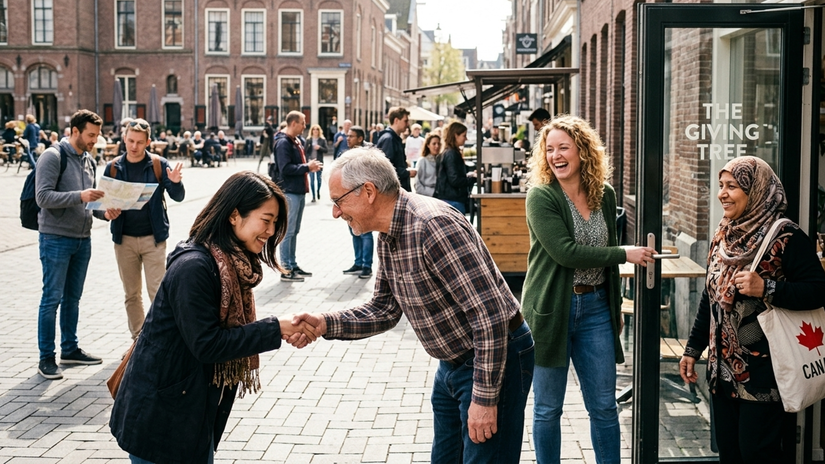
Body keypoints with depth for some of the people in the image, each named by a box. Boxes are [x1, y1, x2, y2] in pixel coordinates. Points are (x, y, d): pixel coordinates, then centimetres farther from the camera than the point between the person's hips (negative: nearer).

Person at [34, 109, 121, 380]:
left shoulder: (89, 161, 12)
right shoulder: (53, 156, -11)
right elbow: (43, 197, -19)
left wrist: (104, 212, -1)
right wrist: (79, 196, -29)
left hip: (83, 239, 7)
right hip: (56, 238, -7)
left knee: (72, 298, 15)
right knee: (52, 299, -2)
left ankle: (69, 349, 26)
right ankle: (46, 358, 5)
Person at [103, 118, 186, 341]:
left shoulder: (159, 165, -3)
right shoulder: (113, 167, 3)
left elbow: (178, 197, -5)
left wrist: (175, 183, -28)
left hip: (153, 238, -3)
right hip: (124, 239, 3)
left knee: (157, 293, -5)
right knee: (131, 295, 10)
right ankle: (138, 339, 21)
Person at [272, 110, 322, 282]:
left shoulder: (297, 141, 16)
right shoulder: (283, 143, -14)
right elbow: (285, 168, -22)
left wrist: (310, 166, 5)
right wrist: (307, 167, -18)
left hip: (299, 191, 10)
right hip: (289, 192, -10)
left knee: (294, 231, 15)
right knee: (288, 231, -5)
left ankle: (292, 265, 23)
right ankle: (286, 270, -1)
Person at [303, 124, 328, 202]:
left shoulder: (322, 140, 4)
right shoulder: (308, 140, 4)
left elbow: (326, 150, 1)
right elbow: (305, 150, 3)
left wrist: (319, 148, -15)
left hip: (319, 162, 0)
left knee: (319, 178, 6)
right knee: (312, 180, -2)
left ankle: (318, 191, 34)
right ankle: (314, 196, 4)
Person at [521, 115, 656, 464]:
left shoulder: (604, 195, 5)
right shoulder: (540, 196, -10)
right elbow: (565, 252, -20)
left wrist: (615, 306, 17)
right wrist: (625, 254, -14)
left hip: (596, 307, 4)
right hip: (551, 309, -4)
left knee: (604, 406, 9)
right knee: (548, 408, 7)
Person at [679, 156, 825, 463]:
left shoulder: (786, 238, -12)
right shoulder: (722, 237, 11)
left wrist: (766, 289, -27)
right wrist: (693, 348, 17)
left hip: (763, 372, -7)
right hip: (722, 369, 7)